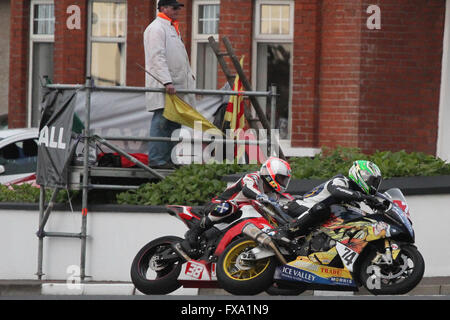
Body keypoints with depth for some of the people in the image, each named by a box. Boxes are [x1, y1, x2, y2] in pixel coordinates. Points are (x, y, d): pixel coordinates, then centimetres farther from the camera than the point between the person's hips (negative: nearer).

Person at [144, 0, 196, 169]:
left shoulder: (172, 28, 23)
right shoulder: (156, 28, -9)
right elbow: (157, 58, -19)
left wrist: (189, 75, 25)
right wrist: (167, 82, -26)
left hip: (175, 87, 10)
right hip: (161, 86, -10)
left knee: (174, 123, 9)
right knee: (161, 122, -11)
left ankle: (168, 158, 12)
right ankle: (156, 159, -11)